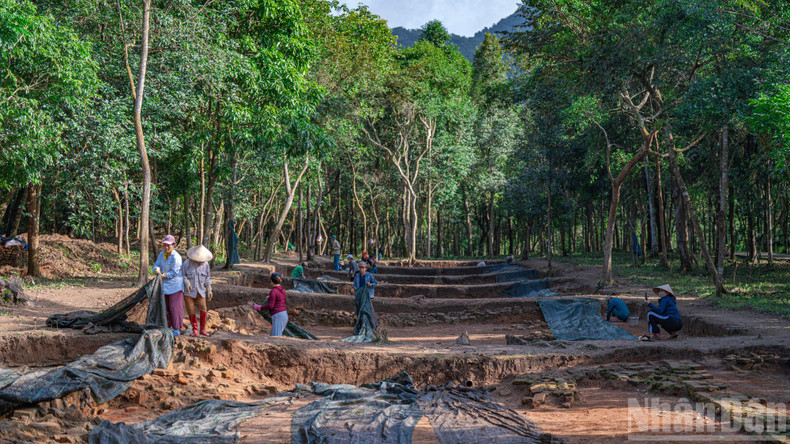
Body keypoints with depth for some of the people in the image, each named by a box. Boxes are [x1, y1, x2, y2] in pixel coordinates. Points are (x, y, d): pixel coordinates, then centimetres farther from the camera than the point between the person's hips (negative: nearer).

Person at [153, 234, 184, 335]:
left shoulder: (176, 257, -18)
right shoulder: (162, 254, 4)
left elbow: (174, 272, -19)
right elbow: (156, 265, 5)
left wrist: (163, 275, -14)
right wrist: (157, 270, -17)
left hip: (175, 285, -7)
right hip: (165, 285, 7)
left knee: (174, 307, -6)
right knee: (165, 307, 11)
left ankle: (177, 329, 0)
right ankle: (168, 327, 21)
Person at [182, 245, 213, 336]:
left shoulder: (206, 264, -1)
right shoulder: (187, 263, -8)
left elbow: (207, 278, 8)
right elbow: (182, 275, -1)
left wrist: (209, 290, 4)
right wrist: (186, 282, -19)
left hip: (200, 291, 1)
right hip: (189, 291, -1)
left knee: (203, 309, -12)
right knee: (191, 311, -4)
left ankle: (202, 329, 3)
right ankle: (195, 330, 11)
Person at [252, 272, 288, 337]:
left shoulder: (273, 291, -12)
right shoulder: (283, 290, 11)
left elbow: (270, 306, -16)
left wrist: (258, 307, -6)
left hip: (278, 315, -9)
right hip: (284, 315, 9)